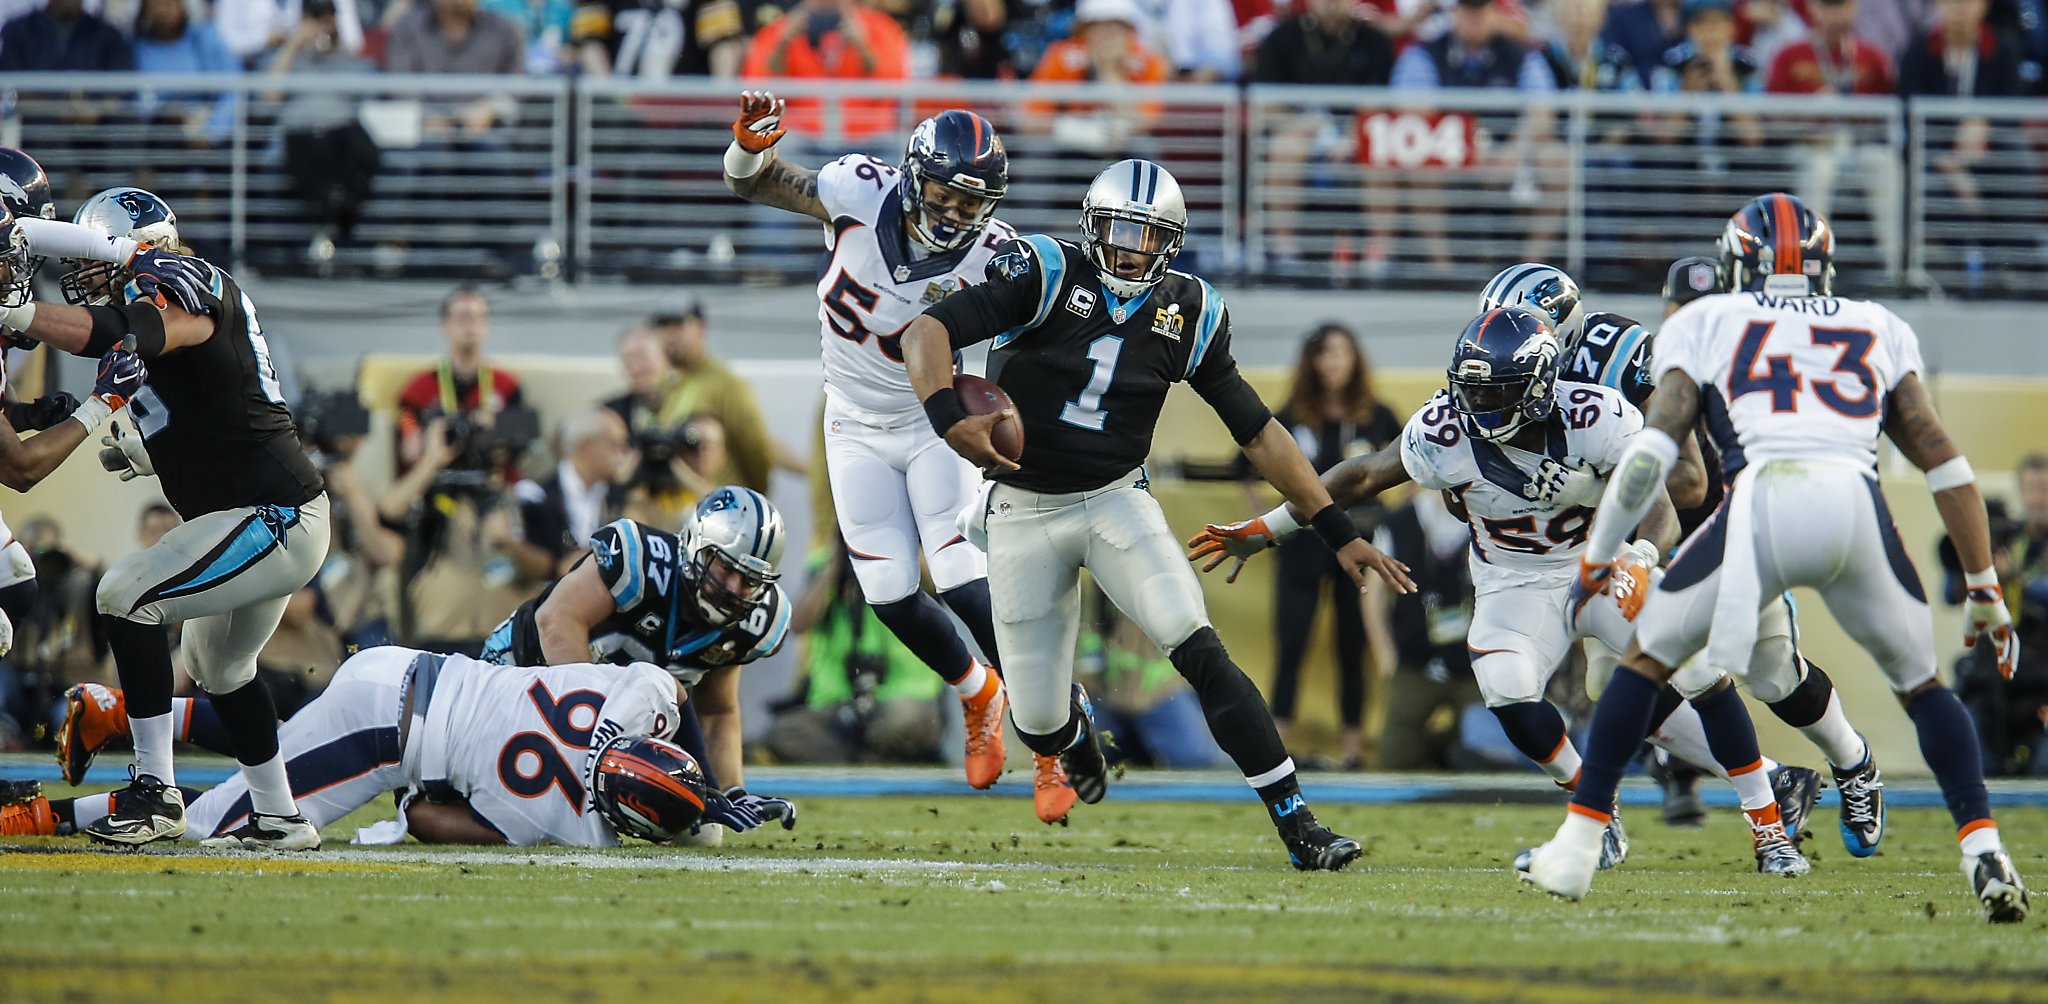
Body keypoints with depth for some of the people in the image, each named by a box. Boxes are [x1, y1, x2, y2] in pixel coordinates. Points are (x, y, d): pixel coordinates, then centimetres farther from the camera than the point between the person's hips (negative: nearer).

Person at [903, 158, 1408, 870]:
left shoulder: (1187, 314, -2)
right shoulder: (1048, 277, -12)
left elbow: (1258, 432, 6)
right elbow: (927, 331, -20)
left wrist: (1339, 532, 4)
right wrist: (949, 419, -38)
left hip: (1117, 503, 1)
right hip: (1025, 511, -1)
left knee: (1201, 654, -20)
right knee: (1038, 719, 1)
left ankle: (1295, 823, -19)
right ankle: (1071, 728, 42)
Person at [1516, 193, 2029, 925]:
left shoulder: (1706, 323, 24)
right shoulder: (1879, 330, 29)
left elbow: (1654, 447, 10)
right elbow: (1942, 459, 21)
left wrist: (1596, 558, 19)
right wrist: (1984, 588, 23)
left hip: (1762, 501, -1)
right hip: (1857, 503, 1)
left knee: (1650, 657, 20)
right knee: (1919, 682, 21)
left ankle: (1579, 843, 17)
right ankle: (1983, 851, 5)